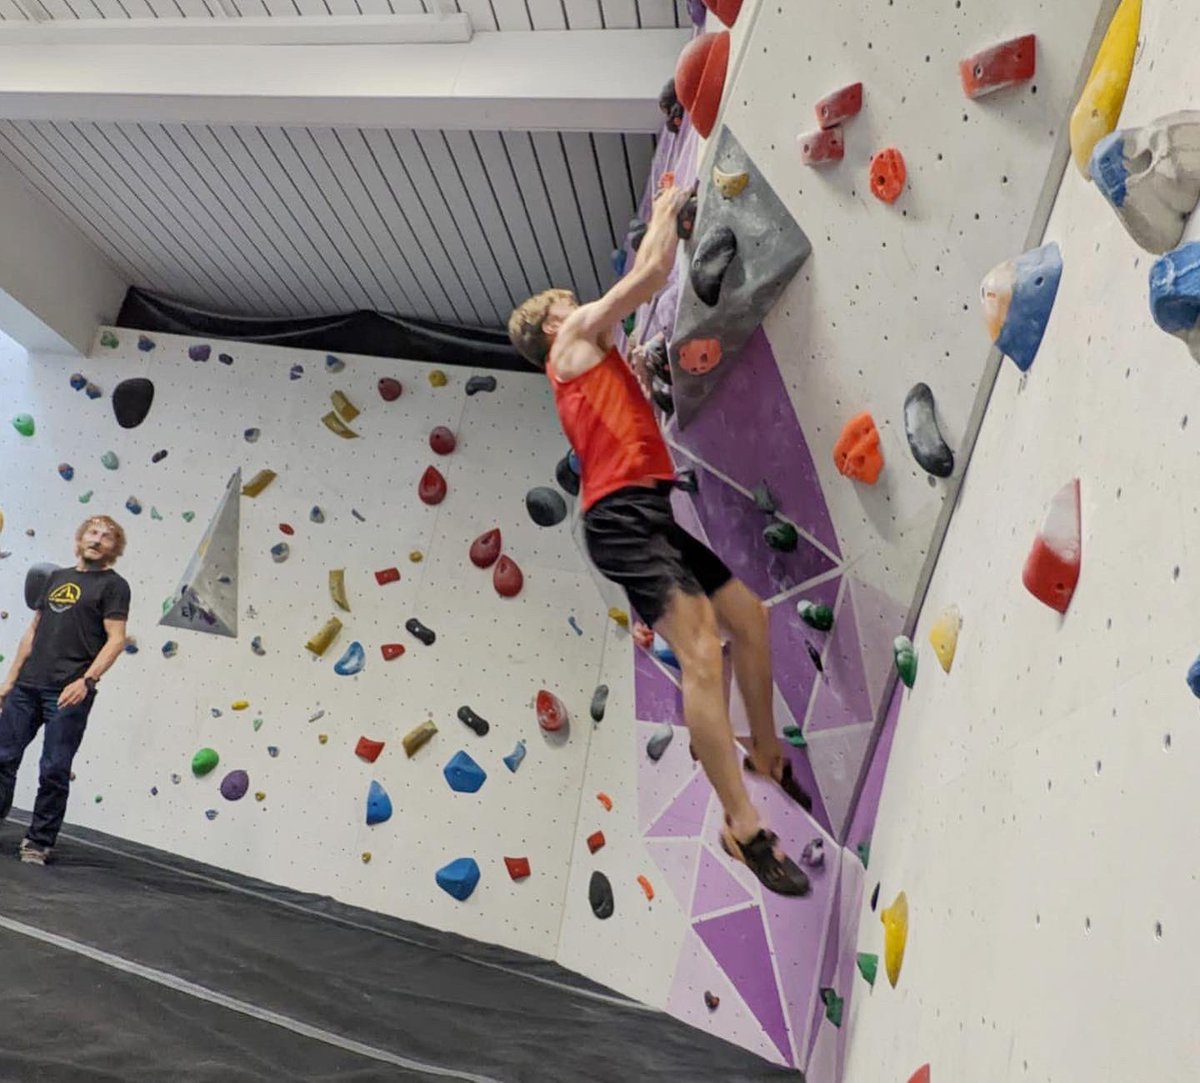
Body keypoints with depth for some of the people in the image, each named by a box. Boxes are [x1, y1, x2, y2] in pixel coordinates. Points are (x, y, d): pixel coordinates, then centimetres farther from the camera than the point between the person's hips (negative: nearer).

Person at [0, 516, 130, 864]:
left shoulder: (113, 585, -2)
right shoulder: (56, 577, 16)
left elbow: (116, 640, -10)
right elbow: (33, 630, 20)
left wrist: (86, 681, -21)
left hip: (68, 692, -5)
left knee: (54, 771, 1)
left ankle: (38, 842, 15)